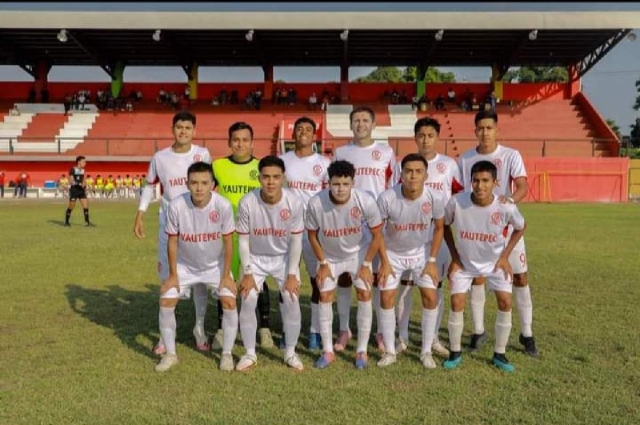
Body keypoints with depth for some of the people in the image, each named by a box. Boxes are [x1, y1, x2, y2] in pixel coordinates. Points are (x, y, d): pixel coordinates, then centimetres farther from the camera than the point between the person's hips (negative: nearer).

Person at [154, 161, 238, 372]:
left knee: (230, 302, -12)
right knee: (166, 302, -6)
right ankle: (170, 354, 13)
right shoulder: (176, 206, -26)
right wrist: (173, 274, -7)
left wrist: (226, 275, -11)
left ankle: (227, 354, 8)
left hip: (216, 265, -1)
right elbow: (172, 241, -12)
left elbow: (228, 242, -15)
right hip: (185, 265, 1)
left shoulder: (223, 205, -27)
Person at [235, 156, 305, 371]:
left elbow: (296, 241, -12)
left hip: (284, 258, 0)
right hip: (255, 258, 0)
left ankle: (290, 352, 13)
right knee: (248, 302, -8)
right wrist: (247, 273, -12)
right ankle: (250, 354, 11)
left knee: (292, 302, -8)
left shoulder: (294, 203, -23)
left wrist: (292, 274, -12)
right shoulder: (247, 202, -24)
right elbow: (243, 240, -13)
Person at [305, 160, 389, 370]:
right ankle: (328, 351, 14)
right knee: (325, 297, -1)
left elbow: (377, 235, -15)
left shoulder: (366, 201, -31)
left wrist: (366, 265, -11)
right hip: (330, 256, 1)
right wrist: (323, 263, -6)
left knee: (365, 294, -4)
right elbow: (312, 235, -11)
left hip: (359, 253, 0)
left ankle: (362, 351, 10)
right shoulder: (315, 203, -31)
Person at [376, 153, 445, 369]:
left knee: (430, 296, -5)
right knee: (386, 297, -4)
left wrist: (432, 260, -7)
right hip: (393, 253, -1)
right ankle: (389, 351, 12)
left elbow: (439, 228, -6)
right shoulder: (387, 198, -28)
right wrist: (384, 261, -13)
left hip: (421, 252, 1)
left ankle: (426, 351, 12)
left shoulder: (435, 198, -24)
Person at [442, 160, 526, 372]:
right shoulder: (457, 202, -27)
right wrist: (454, 256, -6)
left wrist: (505, 256, -8)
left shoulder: (506, 207, -27)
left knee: (505, 301, -6)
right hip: (464, 261, 0)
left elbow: (520, 228, -4)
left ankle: (499, 354, 11)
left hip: (495, 261, 0)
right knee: (457, 302, -7)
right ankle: (455, 353, 12)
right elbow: (444, 225, -6)